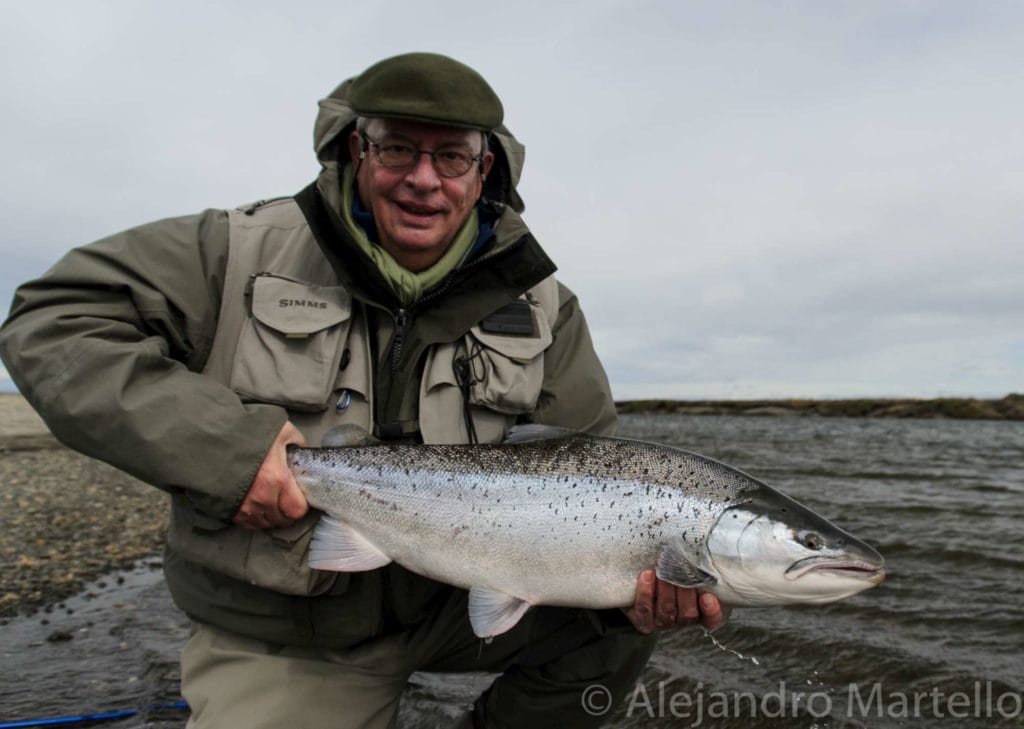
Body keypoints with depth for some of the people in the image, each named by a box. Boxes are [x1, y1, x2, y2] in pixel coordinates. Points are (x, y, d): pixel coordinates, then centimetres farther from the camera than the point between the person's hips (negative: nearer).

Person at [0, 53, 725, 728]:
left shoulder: (538, 307, -6)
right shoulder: (249, 251, -12)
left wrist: (639, 565, -26)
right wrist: (217, 442, -25)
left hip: (457, 601, 3)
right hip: (278, 645, -2)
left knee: (616, 618, -11)